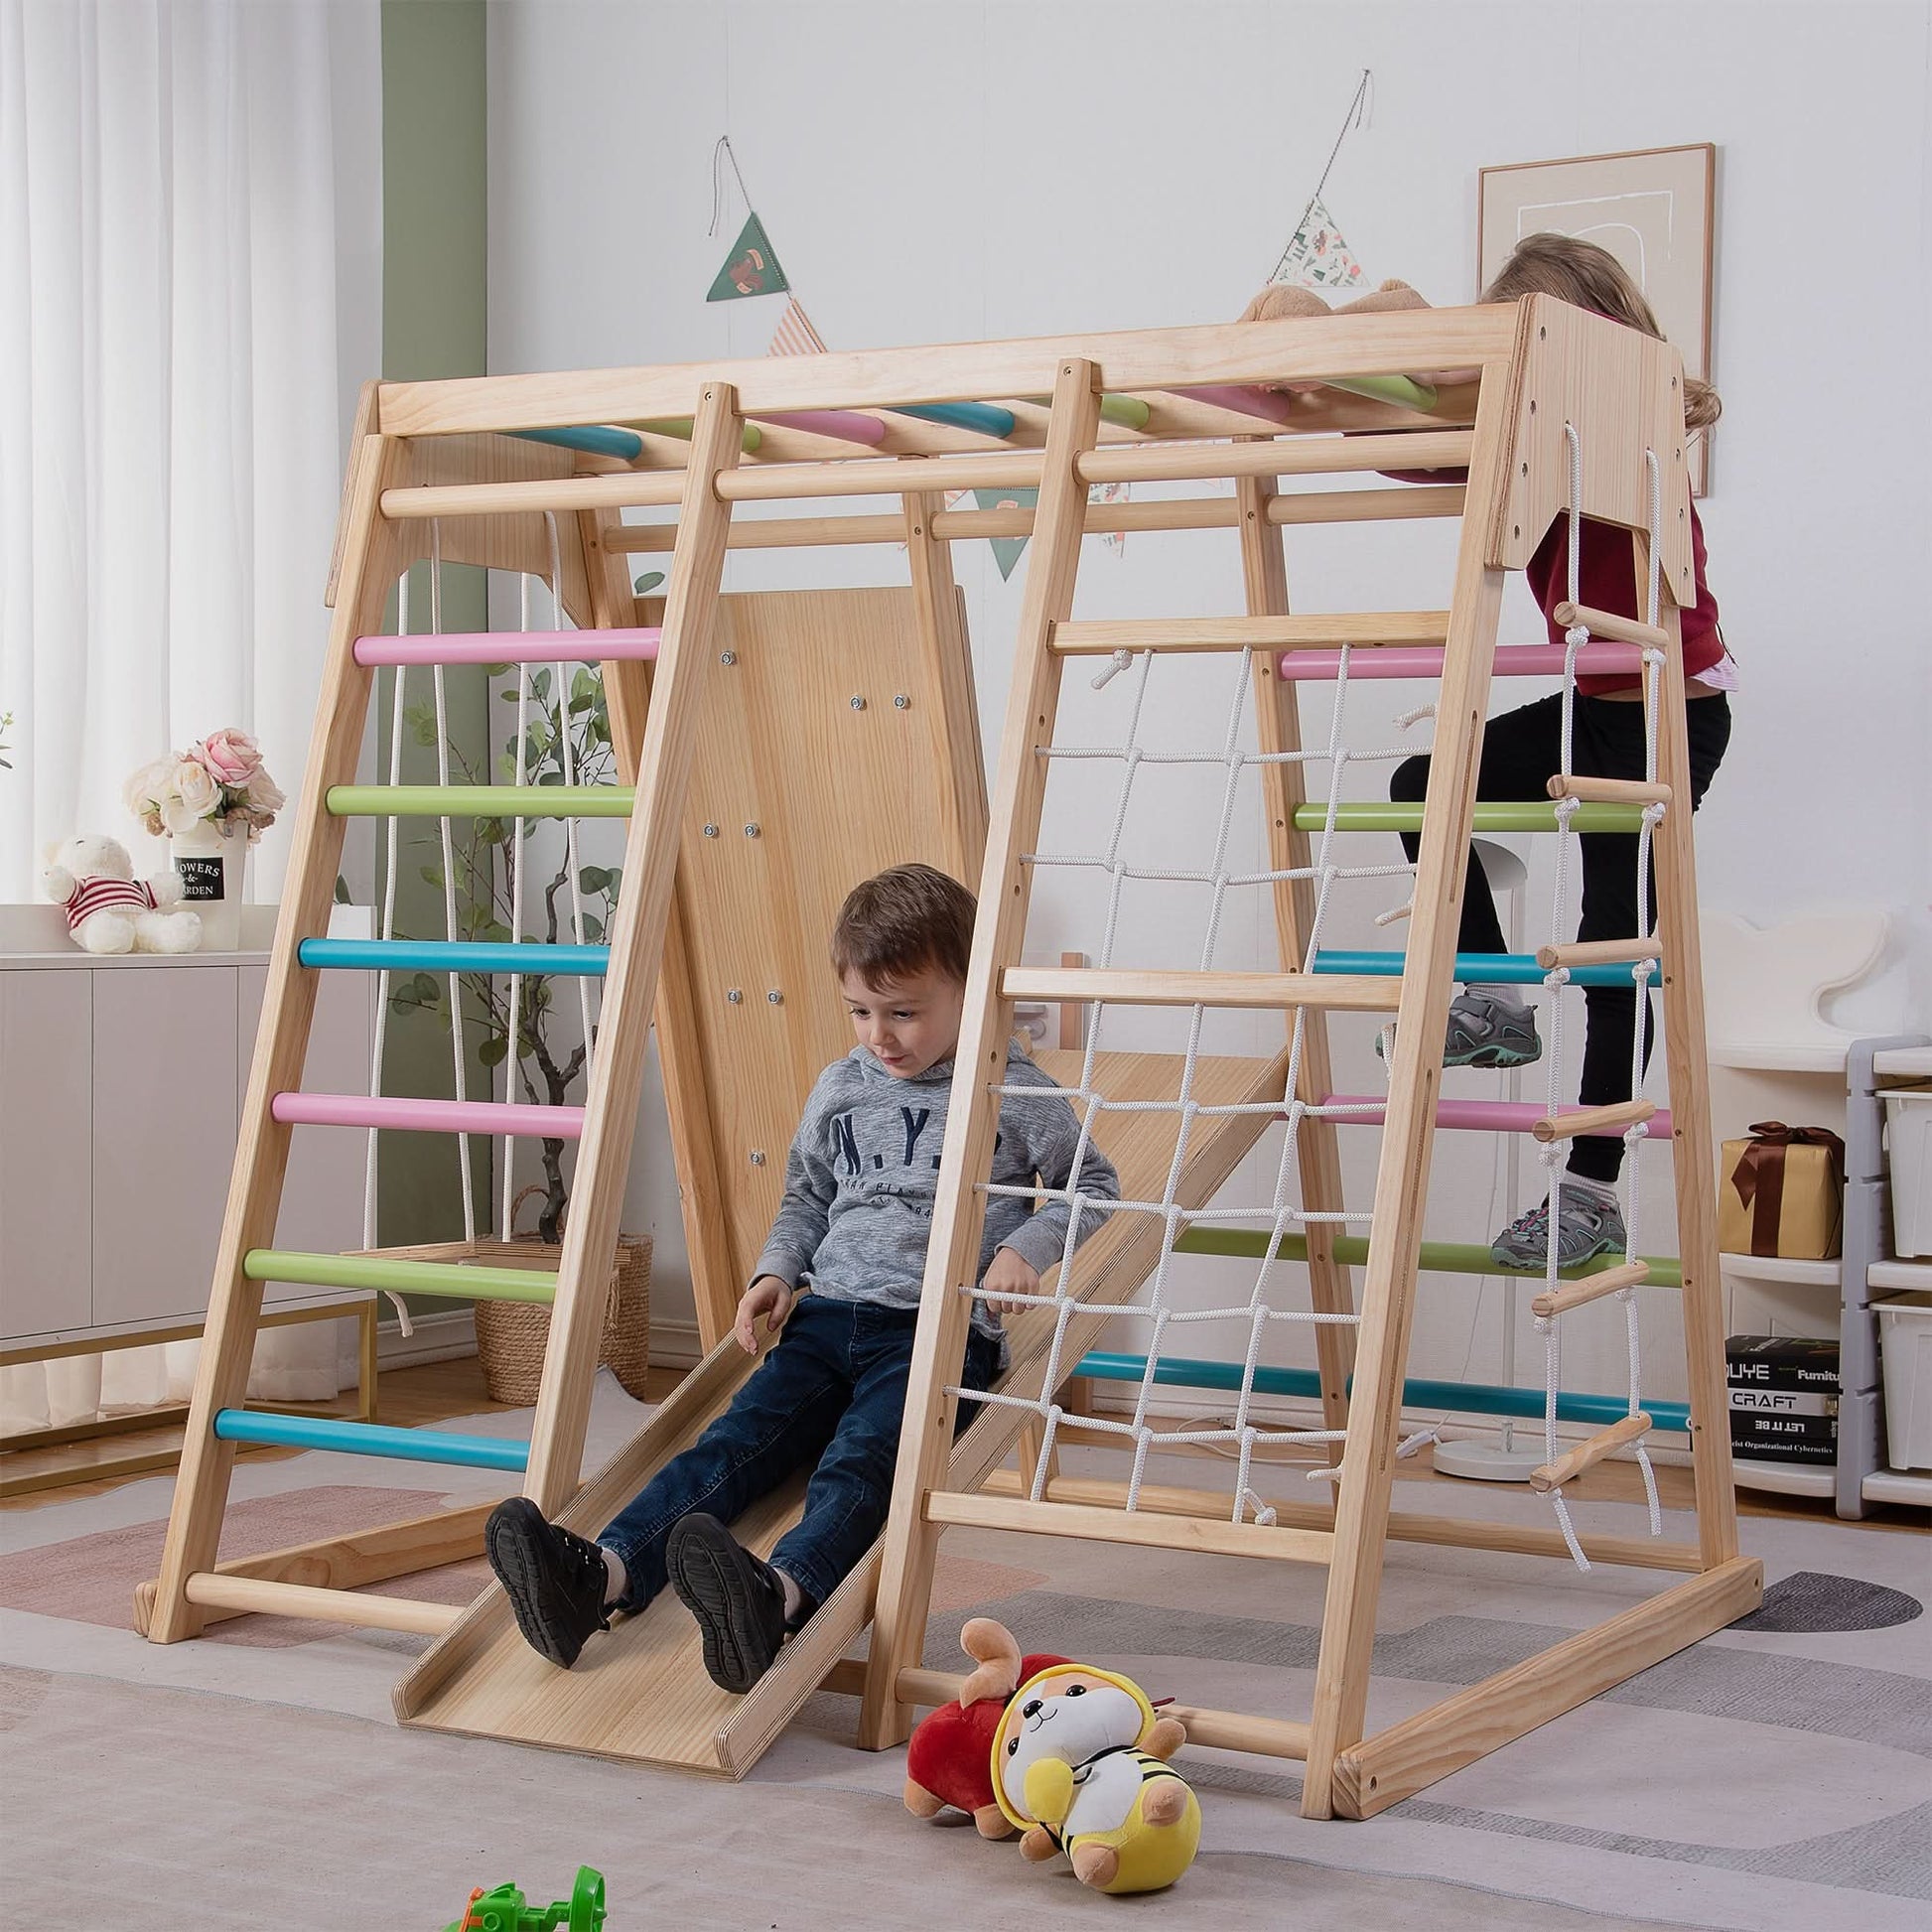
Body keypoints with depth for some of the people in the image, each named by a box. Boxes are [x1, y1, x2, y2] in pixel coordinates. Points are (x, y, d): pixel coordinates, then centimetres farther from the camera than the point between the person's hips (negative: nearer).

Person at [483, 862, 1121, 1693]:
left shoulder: (1015, 1089, 2)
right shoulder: (841, 1087, 17)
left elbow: (1092, 1183, 11)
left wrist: (1028, 1247, -7)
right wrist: (778, 1269, 11)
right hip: (830, 1315, 5)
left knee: (859, 1463, -32)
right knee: (734, 1443, -19)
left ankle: (777, 1595, -61)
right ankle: (600, 1575, -42)